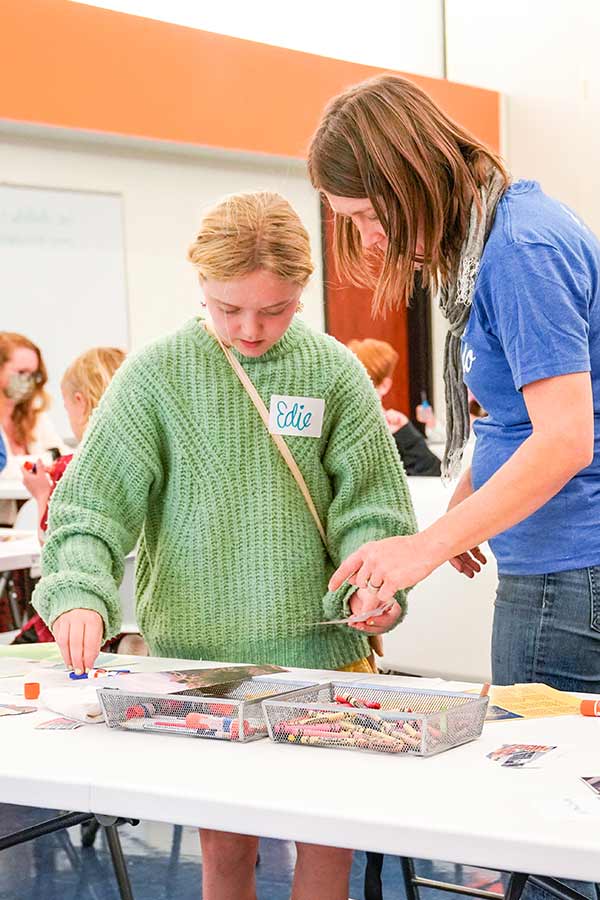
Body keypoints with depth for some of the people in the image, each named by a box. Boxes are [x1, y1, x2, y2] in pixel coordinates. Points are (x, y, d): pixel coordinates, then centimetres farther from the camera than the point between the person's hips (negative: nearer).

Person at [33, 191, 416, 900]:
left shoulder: (333, 372, 0)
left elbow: (370, 500, 2)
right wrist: (79, 592, -22)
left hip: (319, 649, 1)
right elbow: (93, 502, -5)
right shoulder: (156, 375, -3)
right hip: (196, 653, -1)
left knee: (327, 838, 6)